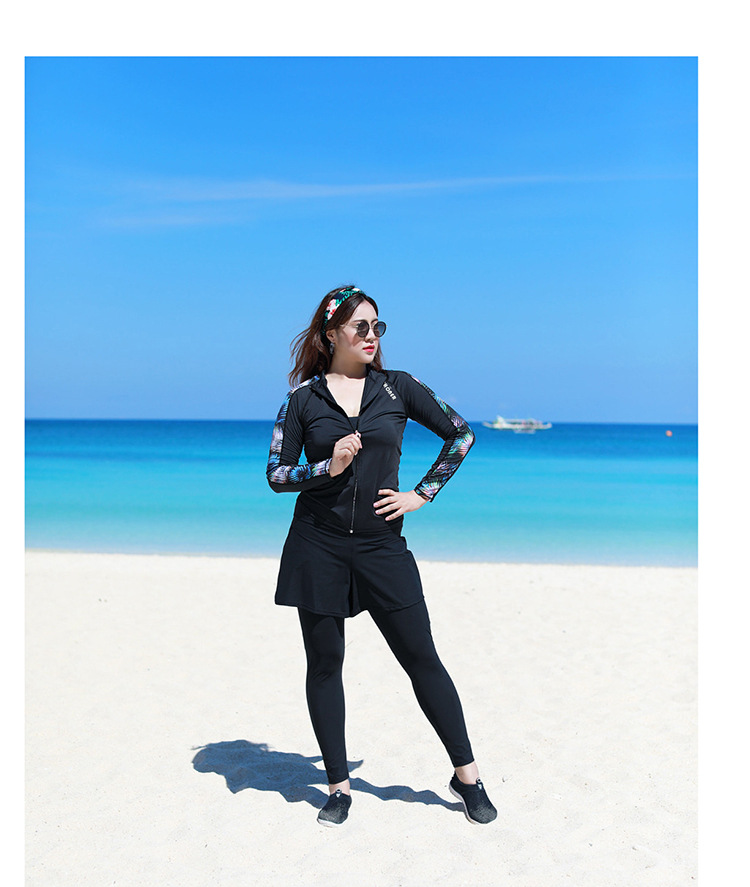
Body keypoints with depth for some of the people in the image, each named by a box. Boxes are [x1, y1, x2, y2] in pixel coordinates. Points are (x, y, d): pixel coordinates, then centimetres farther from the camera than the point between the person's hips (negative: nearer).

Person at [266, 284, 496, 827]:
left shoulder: (397, 387, 3)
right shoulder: (304, 397, 2)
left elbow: (461, 433, 9)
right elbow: (277, 474, 2)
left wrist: (422, 495, 3)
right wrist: (327, 467, -16)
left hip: (382, 544, 0)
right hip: (318, 547, 0)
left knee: (422, 658, 3)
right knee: (324, 665, 7)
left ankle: (467, 775, 19)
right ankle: (339, 785, 23)